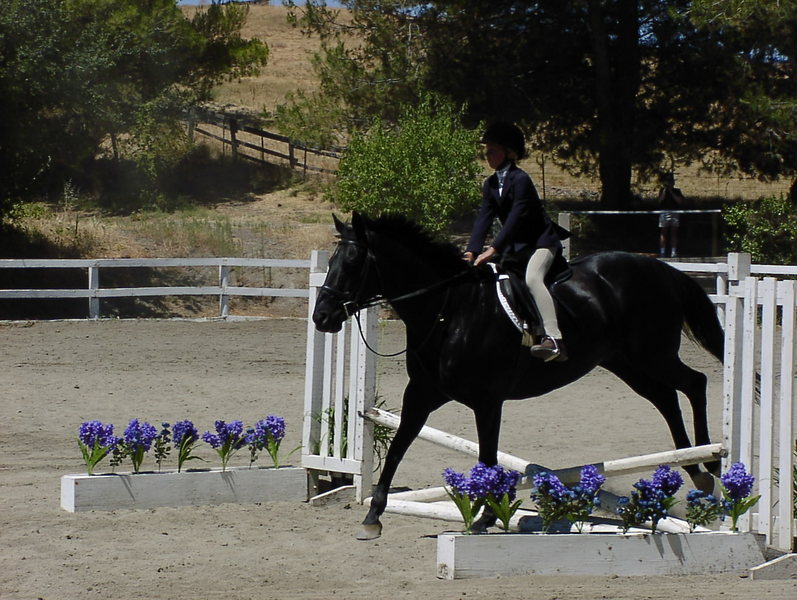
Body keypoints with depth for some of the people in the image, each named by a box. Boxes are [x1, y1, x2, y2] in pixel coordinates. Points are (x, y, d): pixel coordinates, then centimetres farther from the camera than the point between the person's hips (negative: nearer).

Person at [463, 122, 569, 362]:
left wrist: (493, 249, -31)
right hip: (514, 247, 10)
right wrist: (472, 252, -14)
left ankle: (554, 340, -44)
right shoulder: (490, 184, 8)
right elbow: (484, 218, 0)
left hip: (541, 241, -9)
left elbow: (515, 218, -25)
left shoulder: (520, 179, -17)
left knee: (532, 278, -33)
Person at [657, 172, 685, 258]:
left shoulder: (676, 191, 11)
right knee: (663, 233, -3)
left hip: (674, 213, 1)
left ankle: (673, 252, 0)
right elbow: (660, 200, -6)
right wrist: (665, 190, -10)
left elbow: (680, 201, -3)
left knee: (674, 232, 0)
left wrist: (671, 192, -6)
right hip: (664, 213, -1)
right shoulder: (663, 190, 9)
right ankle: (662, 252, -2)